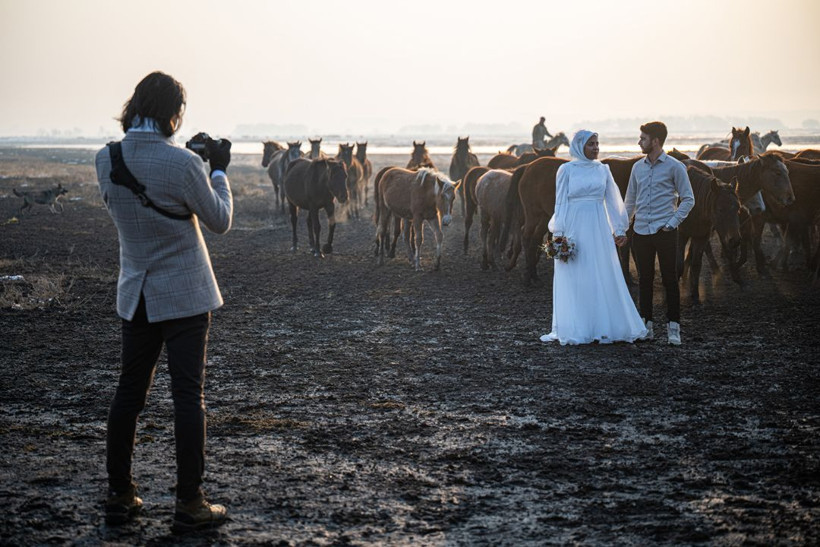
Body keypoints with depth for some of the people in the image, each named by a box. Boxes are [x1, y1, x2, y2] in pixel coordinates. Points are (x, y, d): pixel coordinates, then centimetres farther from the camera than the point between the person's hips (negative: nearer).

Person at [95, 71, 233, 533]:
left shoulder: (106, 160, -2)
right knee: (189, 395, 0)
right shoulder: (183, 163, -19)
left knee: (130, 392, 13)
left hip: (136, 295, 5)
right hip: (185, 295, -5)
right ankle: (190, 505, 5)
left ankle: (120, 496, 19)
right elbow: (221, 221, -7)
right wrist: (220, 170, 6)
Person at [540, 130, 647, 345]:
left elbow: (613, 200, 10)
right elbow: (561, 203, 0)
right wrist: (559, 234, -5)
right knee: (574, 278, 1)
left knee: (604, 277, 3)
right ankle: (574, 330, 8)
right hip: (574, 228, -3)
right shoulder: (566, 170, 0)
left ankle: (605, 327, 11)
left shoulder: (603, 169, 9)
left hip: (598, 229, 3)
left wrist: (620, 229, 6)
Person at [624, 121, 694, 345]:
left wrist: (672, 223, -10)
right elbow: (630, 200, 17)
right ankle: (646, 325, 17)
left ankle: (673, 327, 6)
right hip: (641, 232, 4)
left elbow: (688, 199, -2)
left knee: (670, 280, 0)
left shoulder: (674, 167, -4)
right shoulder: (638, 167, 10)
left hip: (664, 232, -4)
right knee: (644, 280, 8)